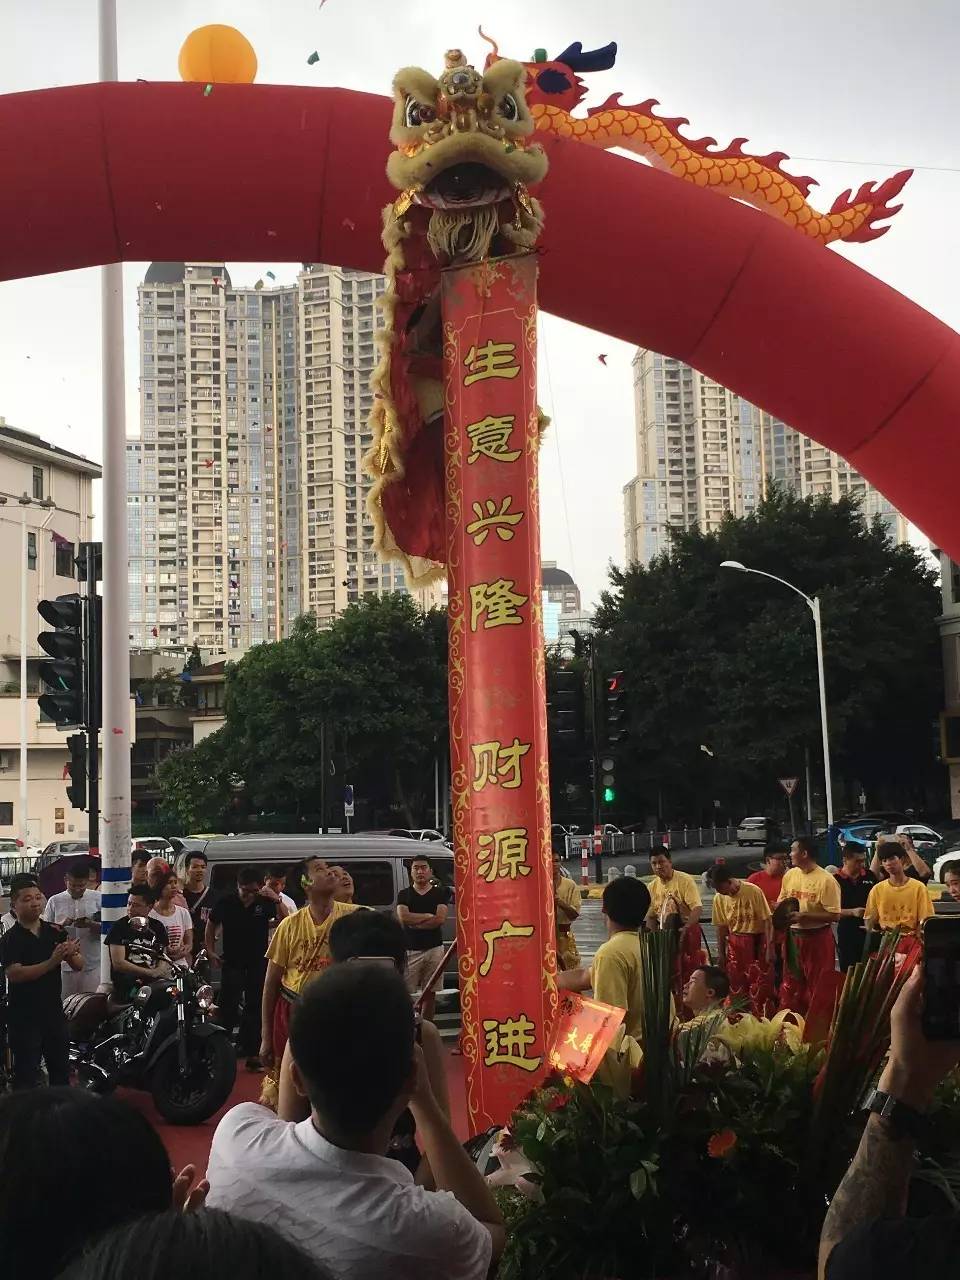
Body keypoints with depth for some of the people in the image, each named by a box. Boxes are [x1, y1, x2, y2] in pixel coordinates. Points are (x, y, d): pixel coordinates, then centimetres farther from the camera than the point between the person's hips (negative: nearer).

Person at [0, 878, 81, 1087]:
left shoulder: (54, 933, 6)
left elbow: (78, 966, 5)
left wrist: (72, 953, -19)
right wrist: (52, 962, -29)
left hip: (54, 1011, 5)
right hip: (24, 1016, -5)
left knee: (61, 1071, 13)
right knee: (26, 1077, 0)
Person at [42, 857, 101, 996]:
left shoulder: (97, 899, 2)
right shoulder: (54, 902, 4)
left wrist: (90, 924, -17)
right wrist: (61, 925, -12)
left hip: (92, 965, -1)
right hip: (65, 965, 1)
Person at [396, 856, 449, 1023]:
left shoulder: (440, 893, 8)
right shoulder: (404, 894, 10)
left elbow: (440, 919, -6)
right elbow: (403, 917, -6)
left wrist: (415, 923, -7)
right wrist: (428, 916, -5)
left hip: (434, 949, 0)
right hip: (410, 950, 0)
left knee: (430, 993, 4)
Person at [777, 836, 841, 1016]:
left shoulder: (826, 880, -15)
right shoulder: (790, 875, 5)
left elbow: (834, 915, -17)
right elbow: (781, 903, 17)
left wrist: (804, 916, -22)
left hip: (817, 938, -6)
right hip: (793, 937, 6)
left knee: (818, 987, 3)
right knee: (791, 984, 13)